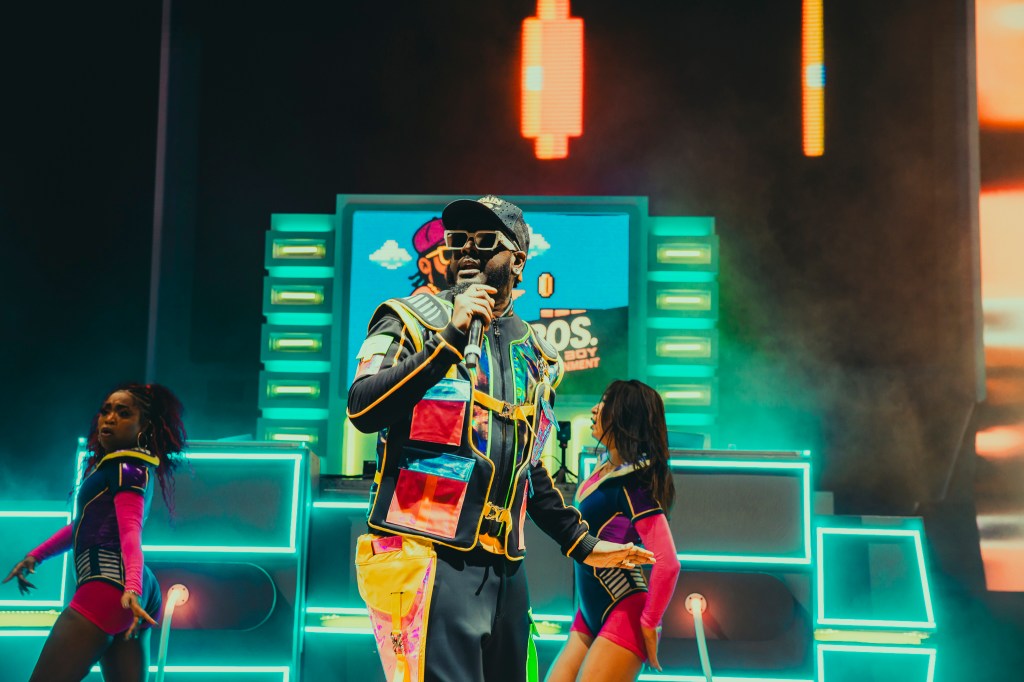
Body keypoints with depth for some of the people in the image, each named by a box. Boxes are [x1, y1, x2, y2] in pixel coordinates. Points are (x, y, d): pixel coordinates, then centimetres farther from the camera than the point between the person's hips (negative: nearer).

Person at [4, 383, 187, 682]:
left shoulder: (127, 467, -3)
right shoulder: (108, 467, 26)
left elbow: (131, 531, -17)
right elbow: (86, 523, 36)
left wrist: (131, 588, -31)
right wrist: (36, 555, 38)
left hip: (109, 586, -10)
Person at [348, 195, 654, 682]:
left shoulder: (534, 355, 17)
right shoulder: (410, 322, 1)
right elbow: (363, 410, -16)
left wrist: (580, 543, 25)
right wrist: (449, 340, -20)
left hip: (504, 569, 6)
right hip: (428, 563, -6)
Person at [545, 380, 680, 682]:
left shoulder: (634, 482, -18)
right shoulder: (606, 469, 7)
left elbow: (668, 564, -24)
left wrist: (649, 624, -16)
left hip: (624, 614, -9)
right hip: (592, 612, 9)